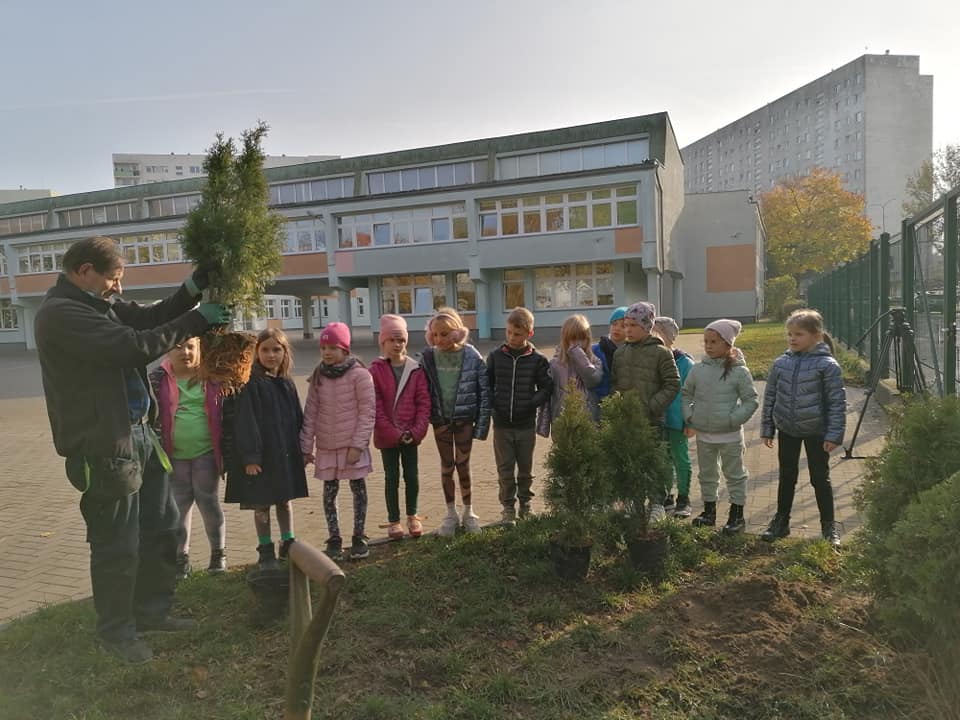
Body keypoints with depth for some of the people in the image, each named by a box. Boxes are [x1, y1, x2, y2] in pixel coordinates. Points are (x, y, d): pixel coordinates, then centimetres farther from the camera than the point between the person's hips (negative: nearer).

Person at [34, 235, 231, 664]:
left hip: (139, 434, 10)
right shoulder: (60, 315, -18)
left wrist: (191, 290, -4)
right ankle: (115, 631, 27)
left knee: (163, 528, 19)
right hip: (104, 448, -10)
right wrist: (196, 320, -22)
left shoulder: (100, 303, 11)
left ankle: (151, 610, 37)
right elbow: (133, 346, -27)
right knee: (117, 547, 6)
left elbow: (149, 319, 12)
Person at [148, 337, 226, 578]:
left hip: (205, 453, -1)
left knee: (209, 503, 7)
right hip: (174, 455, 1)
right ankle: (181, 556, 24)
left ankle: (219, 552, 22)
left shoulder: (210, 377, -1)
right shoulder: (158, 379, -1)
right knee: (179, 506, 11)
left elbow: (223, 412, 3)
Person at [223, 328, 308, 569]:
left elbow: (297, 419, 12)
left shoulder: (287, 384, 7)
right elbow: (245, 422, -15)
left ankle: (288, 545, 29)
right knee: (262, 504, 6)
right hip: (260, 455, -5)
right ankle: (266, 552, 20)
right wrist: (250, 456, -19)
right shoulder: (251, 384, -11)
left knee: (286, 500, 15)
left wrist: (302, 449, 10)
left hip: (286, 454, 5)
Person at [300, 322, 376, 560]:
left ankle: (359, 537, 21)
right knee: (329, 492, 9)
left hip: (353, 445, -3)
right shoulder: (317, 376, 2)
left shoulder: (359, 374, -11)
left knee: (358, 489, 7)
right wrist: (306, 445, 1)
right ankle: (334, 540, 22)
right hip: (326, 446, 4)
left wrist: (358, 444, -15)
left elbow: (368, 411, -11)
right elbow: (310, 412, 3)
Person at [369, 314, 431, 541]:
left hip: (411, 434, 2)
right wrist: (394, 433, -14)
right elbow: (376, 406, -10)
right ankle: (394, 520, 21)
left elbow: (424, 402, -2)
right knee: (392, 477, 8)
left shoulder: (415, 369, 0)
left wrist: (416, 430, -12)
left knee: (412, 475, 10)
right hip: (387, 435, -2)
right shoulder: (376, 370, -6)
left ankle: (412, 516, 28)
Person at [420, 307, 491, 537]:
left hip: (464, 417, -2)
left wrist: (482, 423, -9)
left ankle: (468, 512, 23)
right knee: (446, 465, 11)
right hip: (440, 418, 2)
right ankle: (451, 514, 24)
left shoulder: (472, 356, -11)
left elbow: (484, 391, -7)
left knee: (463, 464, 5)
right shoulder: (428, 357, -6)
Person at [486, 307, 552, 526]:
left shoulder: (537, 359, -4)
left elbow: (546, 388, -1)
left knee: (525, 469, 13)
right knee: (505, 469, 6)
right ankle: (508, 508, 19)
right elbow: (486, 385, 7)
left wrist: (531, 404, -12)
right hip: (502, 424, 1)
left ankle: (525, 504, 30)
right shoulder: (495, 356, 0)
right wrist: (493, 404, -6)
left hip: (526, 424, 0)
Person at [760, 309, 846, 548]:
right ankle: (781, 521, 27)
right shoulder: (780, 363, 0)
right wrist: (767, 429, 6)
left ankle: (829, 526, 24)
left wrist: (834, 434, -12)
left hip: (816, 432, -3)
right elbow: (770, 397, 6)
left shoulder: (827, 365, -12)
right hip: (787, 430, 4)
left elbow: (837, 401, -10)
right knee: (786, 477, 14)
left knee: (820, 478, 8)